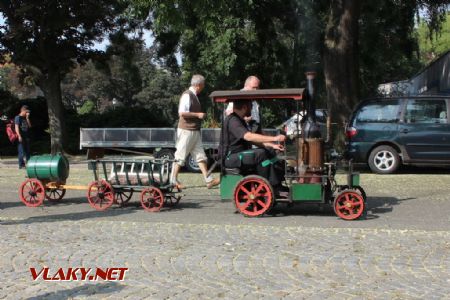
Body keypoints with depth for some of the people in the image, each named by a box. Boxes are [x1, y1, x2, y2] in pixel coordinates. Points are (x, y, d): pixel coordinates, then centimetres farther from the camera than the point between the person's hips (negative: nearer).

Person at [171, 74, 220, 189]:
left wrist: (200, 115, 14)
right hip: (186, 130, -10)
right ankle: (173, 180, 8)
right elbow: (182, 112, -24)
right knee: (180, 156, -1)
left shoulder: (194, 96, 16)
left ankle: (208, 180, 4)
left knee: (200, 156, 5)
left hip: (195, 131, 10)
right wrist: (198, 115, -18)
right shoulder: (187, 95, -14)